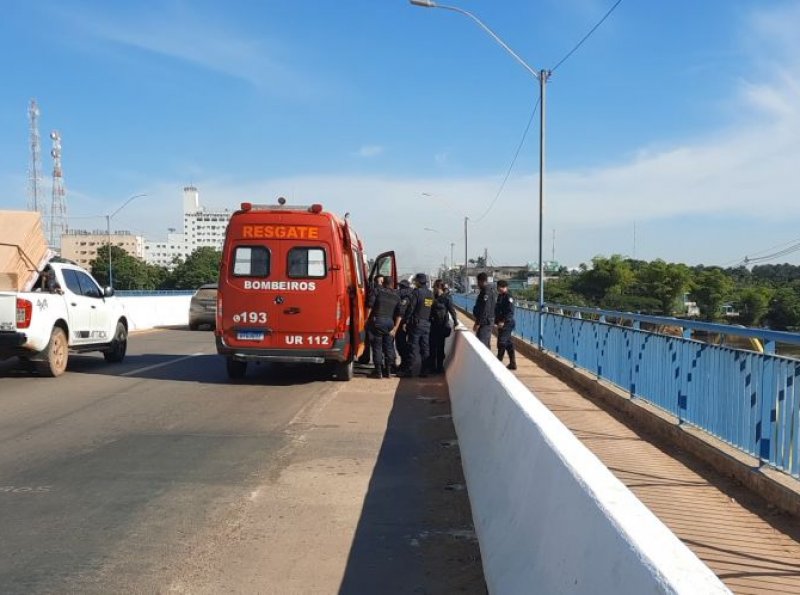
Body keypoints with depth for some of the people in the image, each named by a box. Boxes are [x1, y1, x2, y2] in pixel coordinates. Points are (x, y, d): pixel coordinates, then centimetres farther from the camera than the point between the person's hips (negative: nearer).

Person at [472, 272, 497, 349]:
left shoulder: (486, 292, -17)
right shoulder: (492, 290, 14)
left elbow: (485, 309, -23)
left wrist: (478, 323, -21)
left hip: (485, 322, -11)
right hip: (490, 321, 11)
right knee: (487, 344, 17)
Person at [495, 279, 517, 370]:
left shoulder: (508, 297, -13)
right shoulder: (500, 296, 15)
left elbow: (510, 312, -20)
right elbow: (498, 310, 21)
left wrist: (503, 321, -24)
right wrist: (497, 321, 12)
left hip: (506, 324, -10)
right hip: (501, 323, 10)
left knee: (501, 342, -9)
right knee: (509, 343, 13)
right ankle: (512, 363, 18)